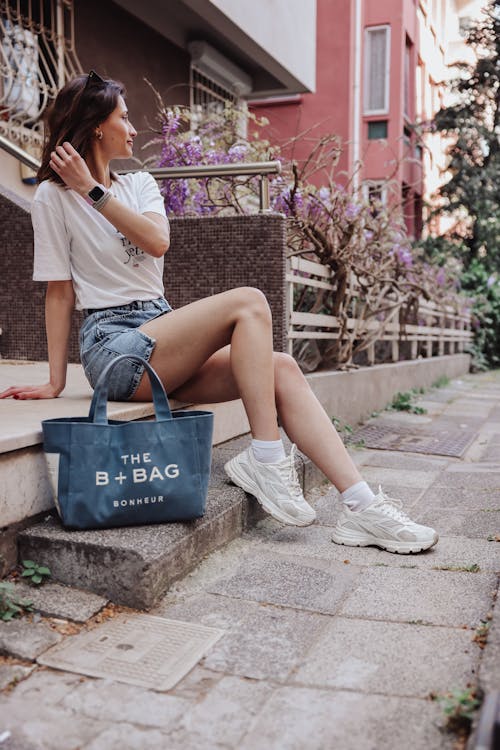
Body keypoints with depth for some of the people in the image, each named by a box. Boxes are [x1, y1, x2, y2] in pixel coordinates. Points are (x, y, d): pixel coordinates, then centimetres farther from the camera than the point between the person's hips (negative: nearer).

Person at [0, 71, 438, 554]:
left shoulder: (139, 185, 18)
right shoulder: (54, 195, 1)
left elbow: (158, 241, -4)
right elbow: (59, 292, -1)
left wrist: (95, 192, -10)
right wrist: (55, 382, -3)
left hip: (162, 332, 6)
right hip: (114, 347, -6)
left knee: (281, 368, -16)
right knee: (248, 302, -25)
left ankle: (360, 506, -21)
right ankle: (265, 459, -24)